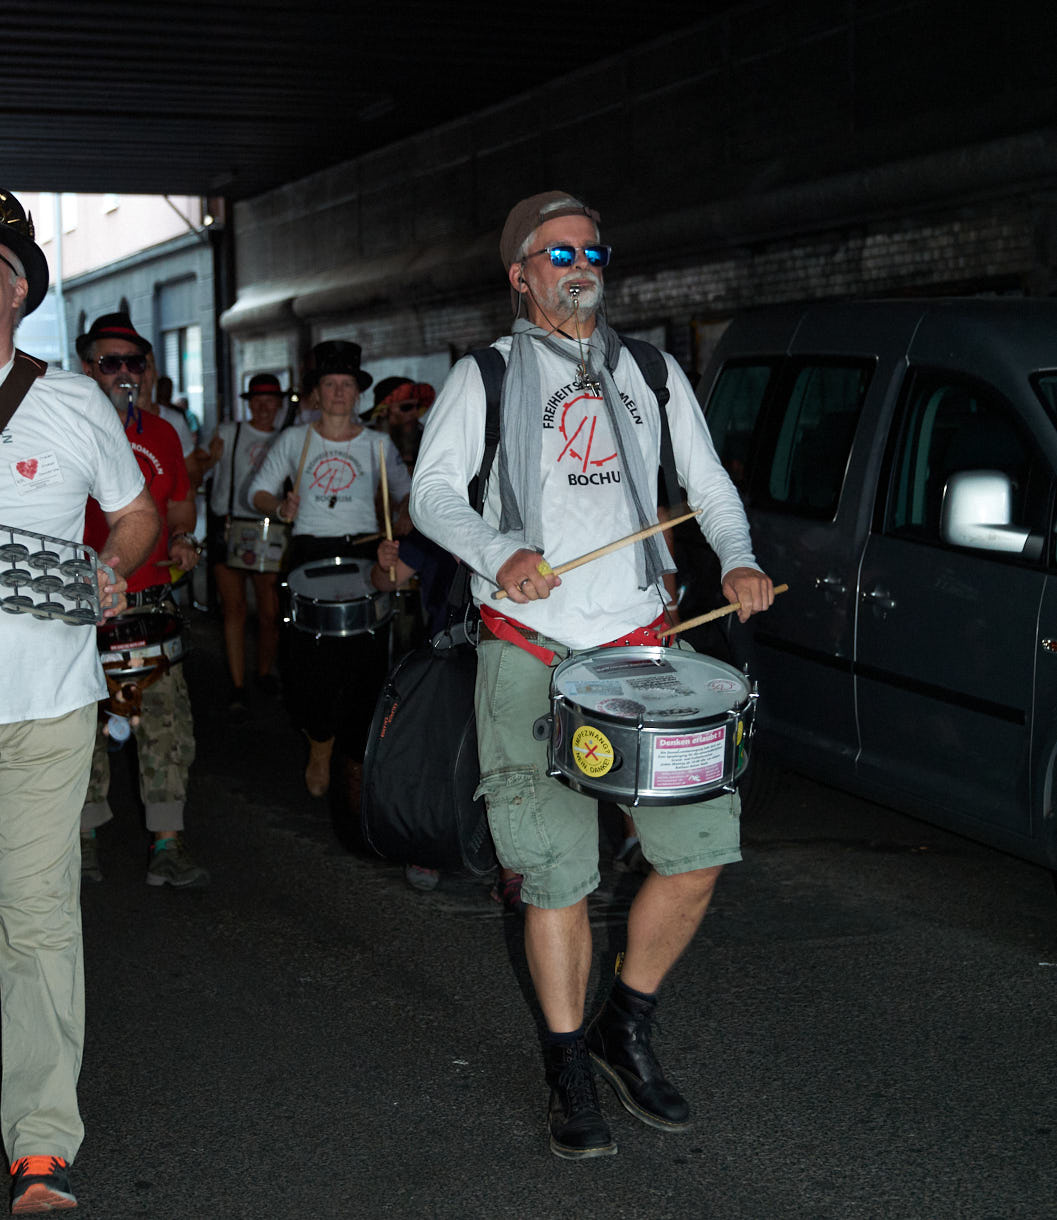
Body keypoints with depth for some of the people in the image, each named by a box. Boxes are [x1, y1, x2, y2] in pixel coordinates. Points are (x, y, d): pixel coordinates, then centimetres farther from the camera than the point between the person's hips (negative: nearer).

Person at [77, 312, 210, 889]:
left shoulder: (161, 435, 12)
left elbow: (180, 501, 24)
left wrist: (183, 539, 3)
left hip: (153, 604, 4)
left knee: (169, 724, -1)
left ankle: (167, 845, 6)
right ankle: (84, 837, 20)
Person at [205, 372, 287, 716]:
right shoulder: (228, 433, 6)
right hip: (228, 529, -1)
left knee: (270, 612, 1)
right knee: (234, 606, -6)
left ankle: (264, 673, 24)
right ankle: (237, 688, -4)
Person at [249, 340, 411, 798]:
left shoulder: (378, 445, 7)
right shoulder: (294, 441, 7)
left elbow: (405, 496, 14)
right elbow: (258, 491, 12)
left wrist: (402, 515, -8)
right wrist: (279, 507, -9)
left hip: (363, 554, 0)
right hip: (309, 553, 0)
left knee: (364, 659, -4)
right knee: (310, 661, -5)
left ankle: (357, 760, 13)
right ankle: (319, 747, 19)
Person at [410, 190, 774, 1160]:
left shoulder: (652, 374, 17)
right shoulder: (486, 374, 8)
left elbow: (709, 483, 19)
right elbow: (432, 490, 0)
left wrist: (739, 562, -1)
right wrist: (501, 554, -19)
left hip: (642, 644, 3)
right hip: (532, 655, -3)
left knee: (700, 849, -3)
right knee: (558, 874, -1)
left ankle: (628, 1028, 20)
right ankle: (571, 1074, 16)